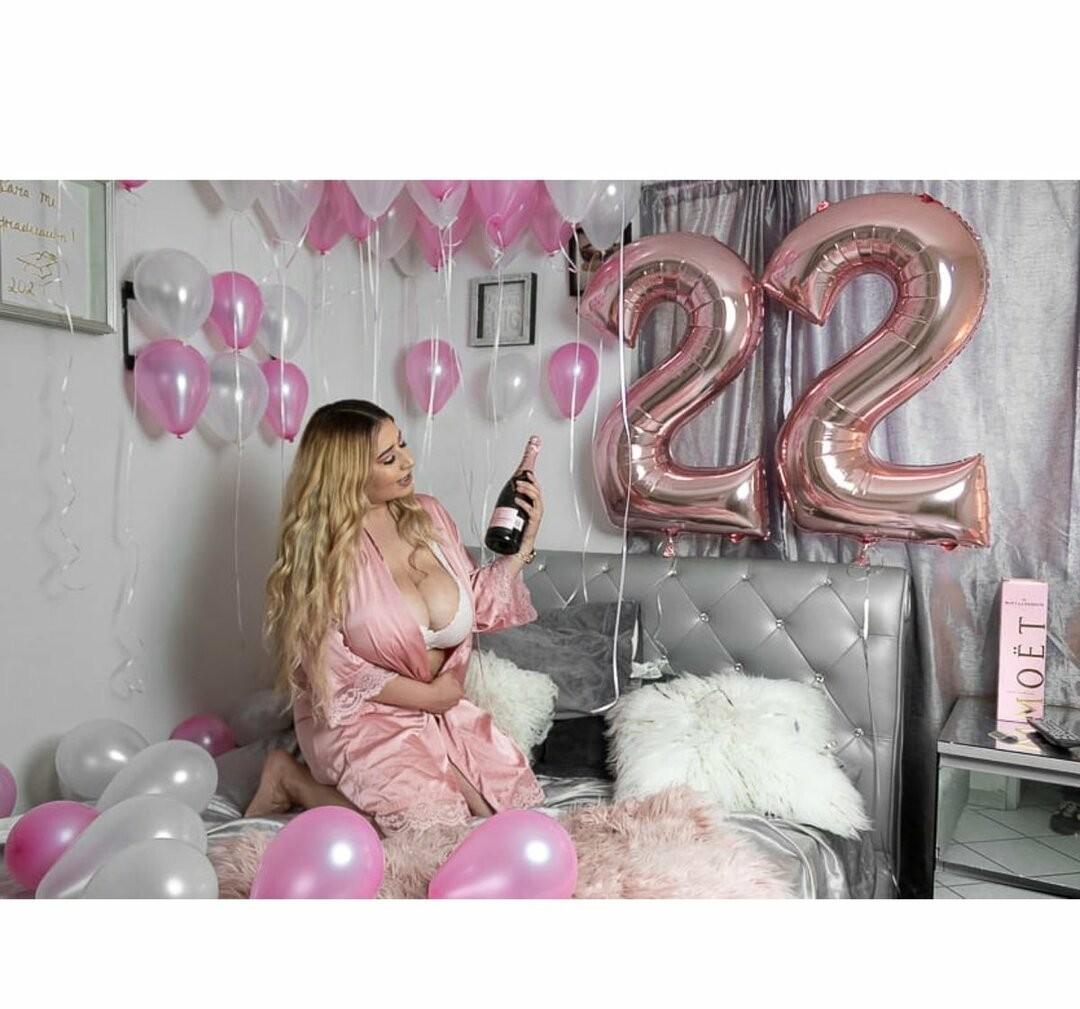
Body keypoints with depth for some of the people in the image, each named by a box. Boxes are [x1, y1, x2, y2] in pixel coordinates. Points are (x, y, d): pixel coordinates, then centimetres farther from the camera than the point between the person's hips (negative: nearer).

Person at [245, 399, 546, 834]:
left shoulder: (427, 515, -1)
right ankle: (292, 779, 4)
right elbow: (332, 668, -15)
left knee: (515, 807, -5)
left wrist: (521, 548, -5)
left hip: (441, 709, 6)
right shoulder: (320, 548, -17)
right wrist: (428, 695, -13)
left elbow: (475, 604, 8)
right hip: (359, 719, -5)